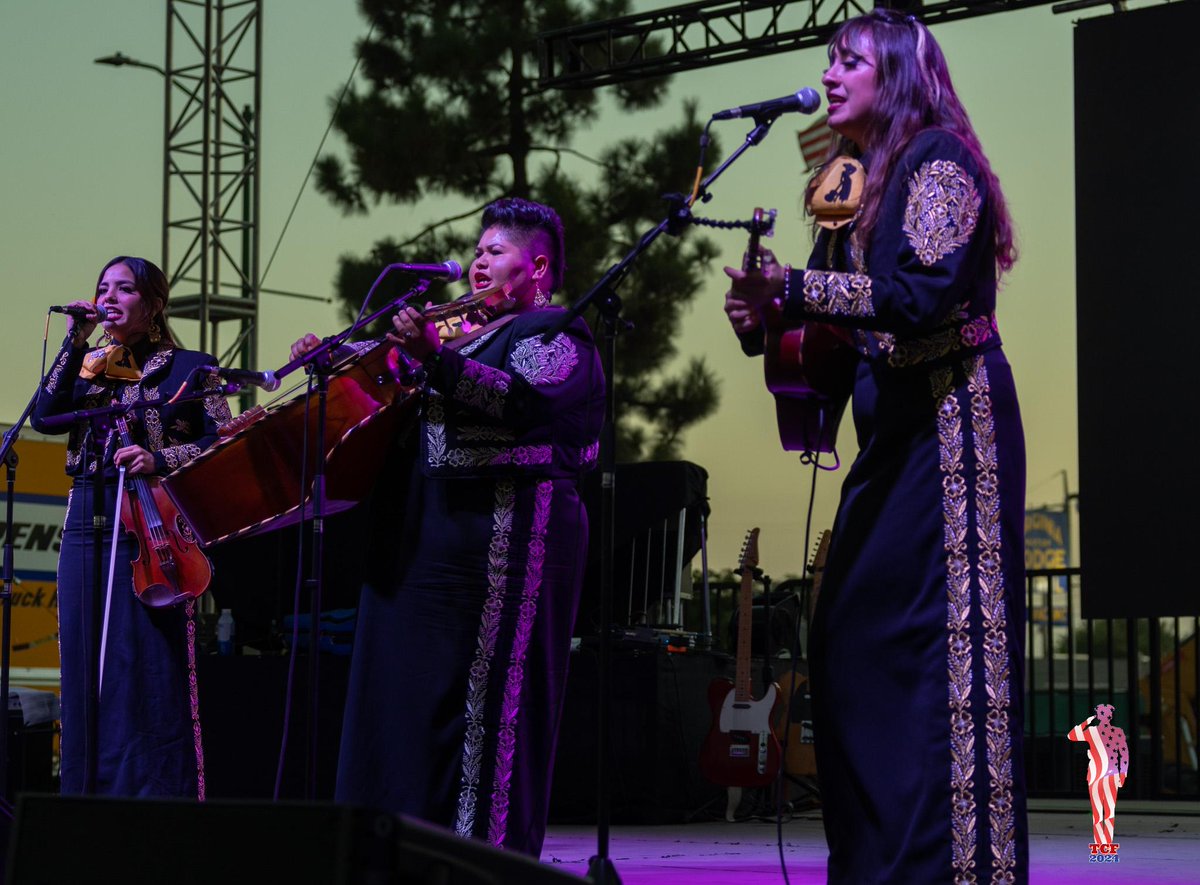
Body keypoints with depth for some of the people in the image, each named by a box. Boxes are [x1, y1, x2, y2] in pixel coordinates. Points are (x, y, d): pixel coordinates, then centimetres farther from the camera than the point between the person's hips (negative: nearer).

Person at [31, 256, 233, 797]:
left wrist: (159, 459, -16)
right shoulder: (89, 365, 17)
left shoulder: (187, 368, 5)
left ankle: (156, 799, -7)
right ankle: (89, 794, 8)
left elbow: (223, 444, -2)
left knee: (149, 668, -9)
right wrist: (74, 343, -3)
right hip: (86, 524, 5)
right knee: (85, 666, 3)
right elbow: (44, 417, 1)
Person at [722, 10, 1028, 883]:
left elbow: (923, 295, -20)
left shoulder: (937, 158, -8)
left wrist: (795, 288, -24)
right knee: (854, 640, 7)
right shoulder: (861, 180, 17)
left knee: (939, 638, -11)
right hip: (893, 422, 9)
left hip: (950, 418, -9)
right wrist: (768, 316, 1)